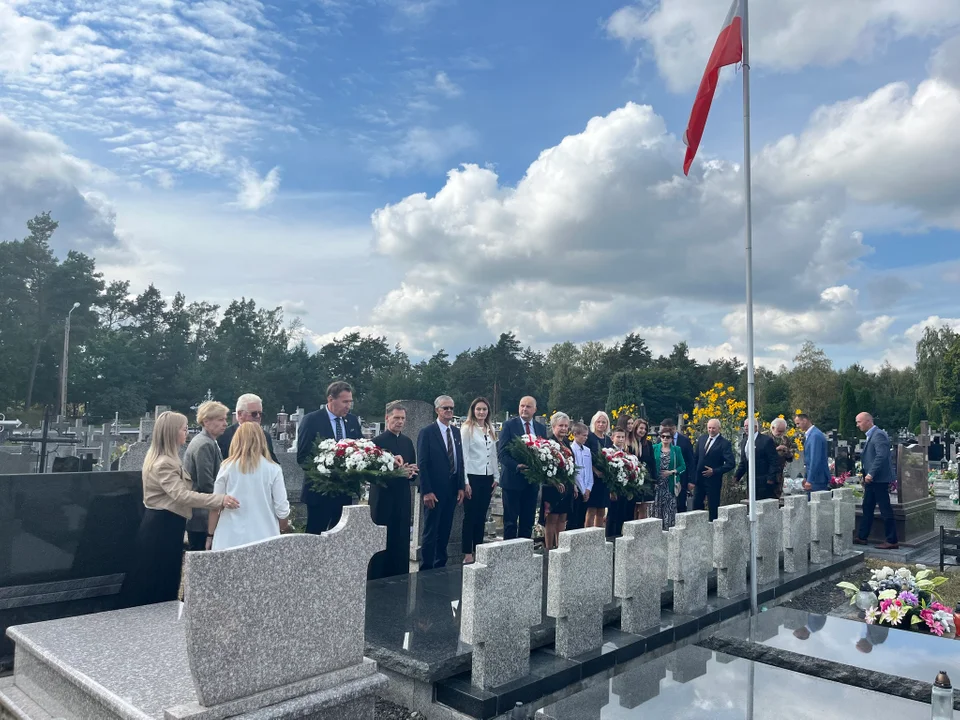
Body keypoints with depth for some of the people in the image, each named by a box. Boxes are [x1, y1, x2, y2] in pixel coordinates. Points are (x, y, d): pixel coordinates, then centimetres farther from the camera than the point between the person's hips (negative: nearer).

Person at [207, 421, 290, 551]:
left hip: (231, 539, 1)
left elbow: (215, 505, 3)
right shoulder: (273, 469, -3)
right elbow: (282, 511, -4)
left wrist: (210, 536, 14)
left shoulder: (227, 467, -1)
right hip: (263, 539, -1)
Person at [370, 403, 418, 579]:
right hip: (383, 498, -6)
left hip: (403, 498, 6)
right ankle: (376, 580, 10)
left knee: (401, 541, 10)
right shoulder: (378, 441, -7)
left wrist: (410, 472, -6)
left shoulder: (408, 442, 13)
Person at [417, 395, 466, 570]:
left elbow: (460, 461, 13)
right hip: (434, 490, -6)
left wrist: (461, 487, 6)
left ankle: (441, 566, 21)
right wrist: (426, 491, -15)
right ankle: (426, 568, 10)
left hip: (452, 490, 6)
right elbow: (422, 464, -11)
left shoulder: (456, 432, 11)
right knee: (430, 531, 1)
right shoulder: (427, 432, -7)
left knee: (445, 531, 11)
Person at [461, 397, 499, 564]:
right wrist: (465, 482, -14)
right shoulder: (467, 428, -6)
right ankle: (468, 554, 5)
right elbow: (463, 456, -10)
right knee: (470, 516, -1)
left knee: (482, 516, 10)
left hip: (487, 477, 6)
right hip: (472, 476, -6)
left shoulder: (491, 429, 12)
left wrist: (496, 477, 10)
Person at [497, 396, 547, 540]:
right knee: (510, 522, 0)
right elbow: (501, 453, -9)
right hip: (512, 479, -4)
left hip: (532, 481, 4)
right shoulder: (509, 425, -3)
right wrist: (517, 466, -21)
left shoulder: (541, 428, 11)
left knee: (528, 522, 8)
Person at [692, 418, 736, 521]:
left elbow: (731, 464, -15)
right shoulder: (702, 439, 7)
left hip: (713, 480, -5)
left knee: (713, 506, 4)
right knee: (696, 504, 10)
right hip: (699, 478, 5)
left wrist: (714, 471, -17)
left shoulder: (725, 443, -10)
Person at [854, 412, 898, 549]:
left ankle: (892, 541, 4)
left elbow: (882, 456, -25)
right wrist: (865, 475, 17)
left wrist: (871, 474, -25)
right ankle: (862, 537, 20)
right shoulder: (870, 436, 16)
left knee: (886, 510, -3)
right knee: (867, 508, 14)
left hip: (879, 480, -10)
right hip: (871, 479, 10)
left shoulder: (879, 435, -15)